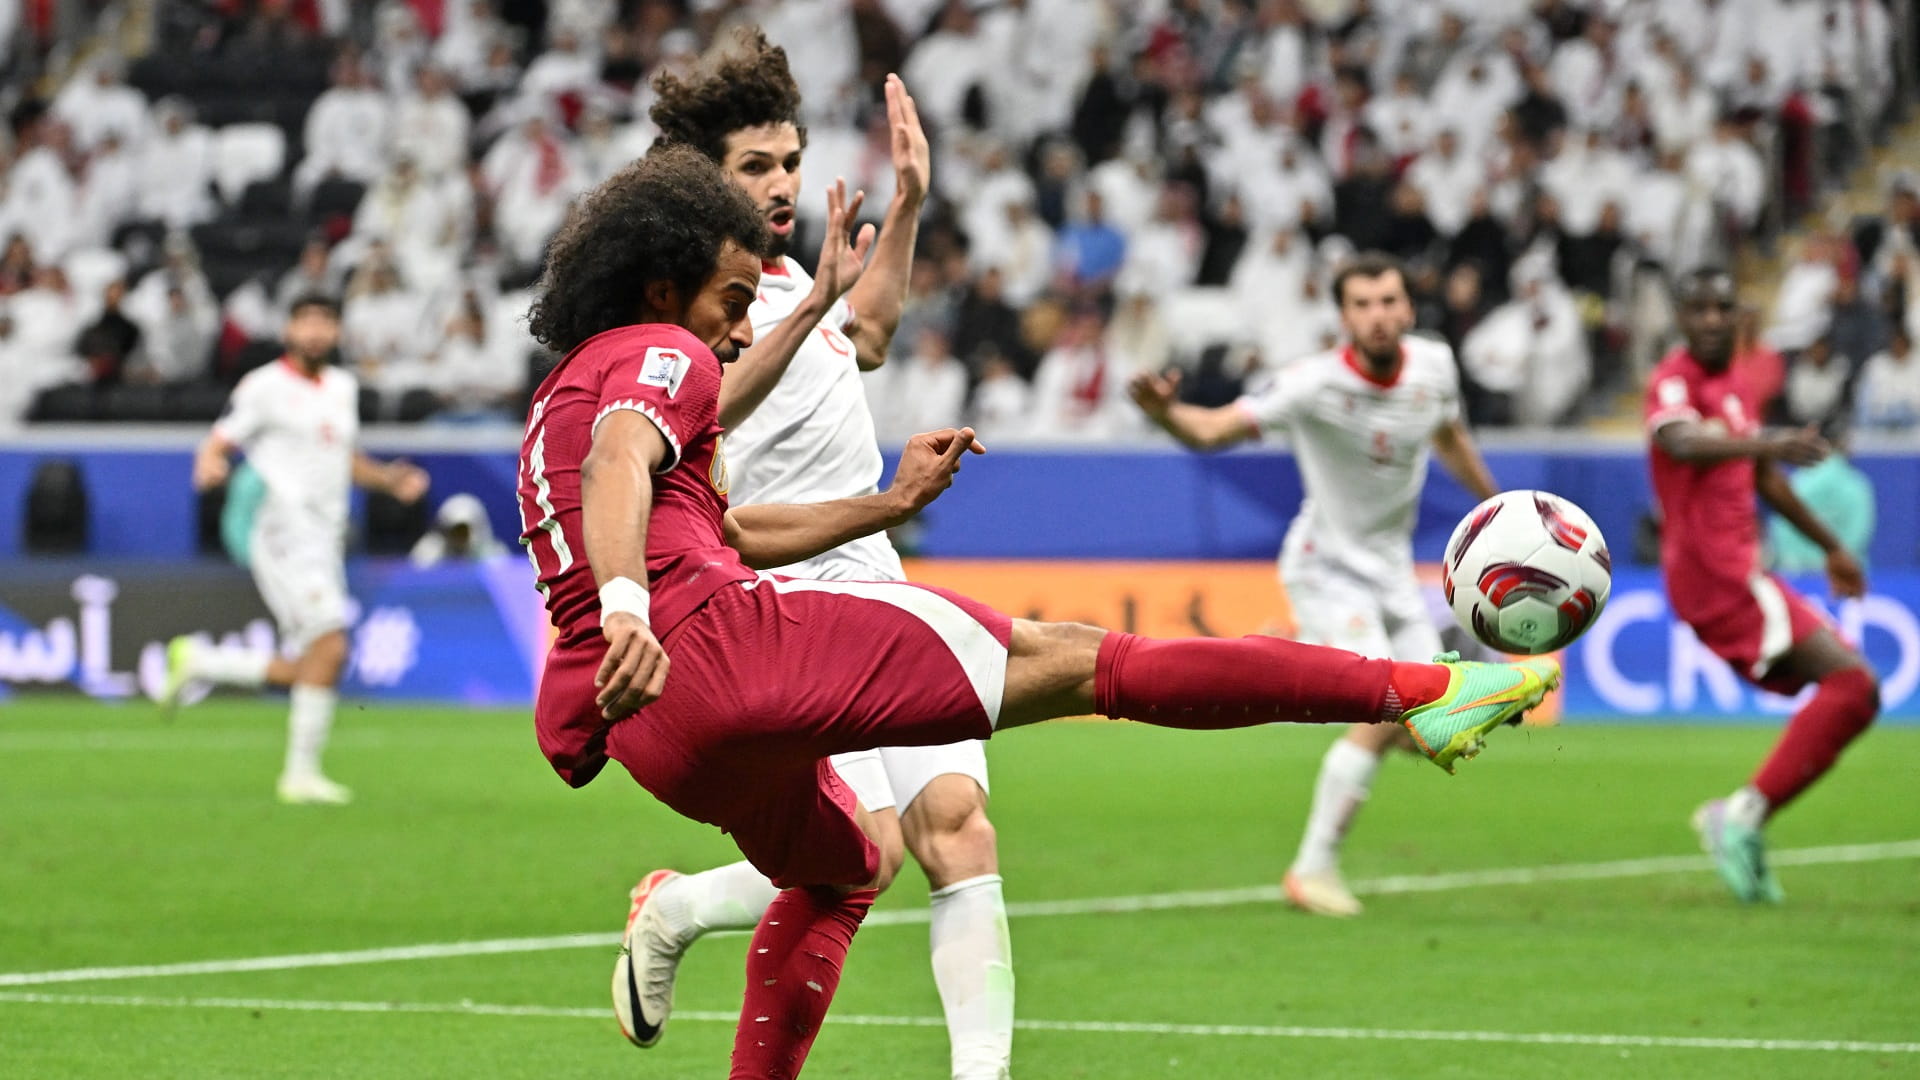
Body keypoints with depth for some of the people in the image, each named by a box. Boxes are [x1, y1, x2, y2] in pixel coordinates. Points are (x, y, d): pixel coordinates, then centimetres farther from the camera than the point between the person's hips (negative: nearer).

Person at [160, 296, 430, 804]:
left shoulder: (343, 388, 17)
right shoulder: (264, 387, -4)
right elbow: (217, 443, -5)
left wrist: (388, 478, 10)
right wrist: (210, 465, -28)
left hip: (326, 536, 8)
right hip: (284, 529, -8)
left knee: (307, 670, 6)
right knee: (330, 646, -19)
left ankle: (196, 662, 22)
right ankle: (301, 773, -12)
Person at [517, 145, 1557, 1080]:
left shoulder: (562, 397, 30)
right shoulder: (663, 357, 2)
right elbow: (619, 465, -21)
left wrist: (890, 503, 41)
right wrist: (626, 609, -39)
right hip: (712, 635, -9)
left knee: (836, 866, 37)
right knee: (1069, 659, -10)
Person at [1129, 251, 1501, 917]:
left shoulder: (1434, 365, -7)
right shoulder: (1314, 383, -24)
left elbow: (1451, 438, 14)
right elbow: (1215, 430, -31)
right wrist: (1165, 413, -52)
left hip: (1392, 568, 6)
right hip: (1329, 568, -6)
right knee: (1385, 713, -20)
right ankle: (1313, 869, -9)